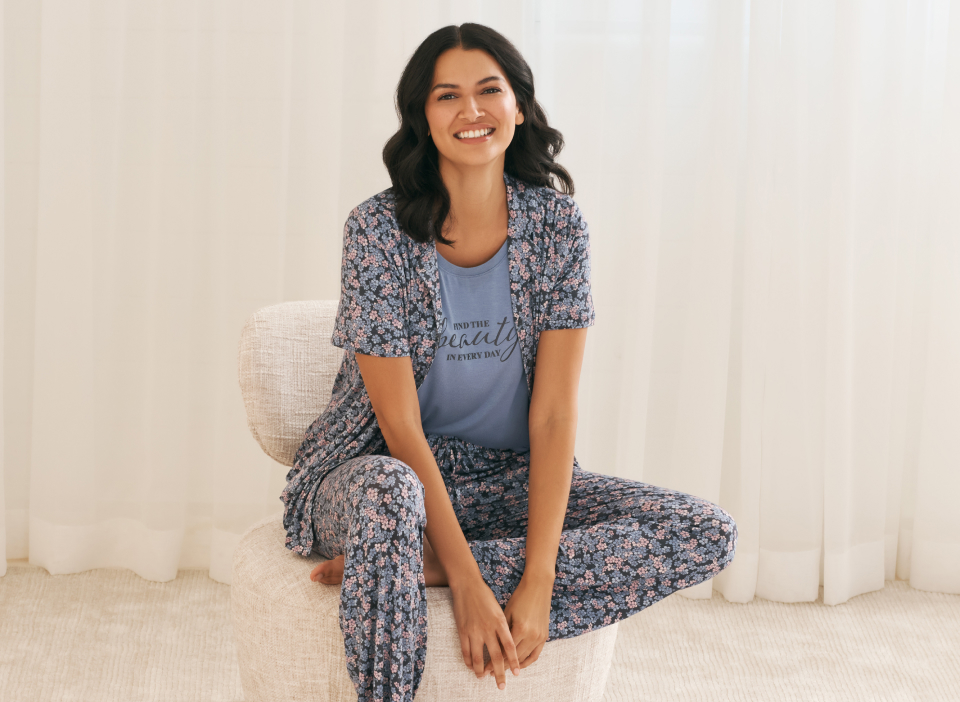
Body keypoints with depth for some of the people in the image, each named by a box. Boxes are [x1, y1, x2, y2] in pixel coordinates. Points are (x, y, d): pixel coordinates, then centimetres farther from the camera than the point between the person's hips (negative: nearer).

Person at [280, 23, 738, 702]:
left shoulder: (557, 222, -6)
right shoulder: (378, 229, -14)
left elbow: (553, 412, -10)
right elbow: (400, 425, -16)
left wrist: (538, 579, -21)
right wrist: (466, 582, -25)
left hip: (507, 480, 5)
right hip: (382, 472, -4)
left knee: (709, 534, -17)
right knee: (389, 496, -42)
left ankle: (413, 567, -23)